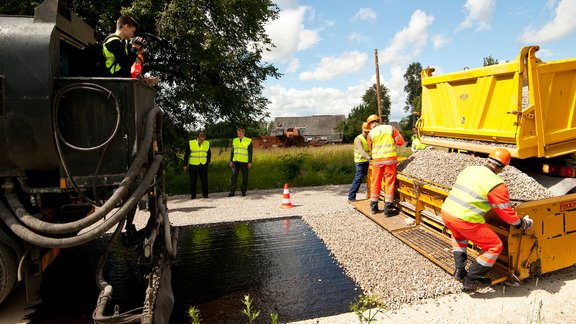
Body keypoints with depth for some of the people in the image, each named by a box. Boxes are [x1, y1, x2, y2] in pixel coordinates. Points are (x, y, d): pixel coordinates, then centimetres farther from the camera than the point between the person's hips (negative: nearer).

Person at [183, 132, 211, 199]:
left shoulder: (207, 143, 4)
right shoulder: (190, 143, -4)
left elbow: (209, 154, 16)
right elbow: (186, 154, 2)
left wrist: (207, 163, 8)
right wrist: (185, 165, 0)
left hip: (203, 166, 2)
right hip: (193, 165, -2)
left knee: (204, 180, 3)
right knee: (193, 181, 4)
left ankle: (205, 194, 14)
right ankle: (193, 195, 14)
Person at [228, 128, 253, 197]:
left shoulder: (248, 141, -2)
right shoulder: (234, 141, 10)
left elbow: (250, 153, -4)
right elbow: (232, 152, 12)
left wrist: (250, 162, -9)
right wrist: (231, 161, 7)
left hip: (244, 162, -3)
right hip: (235, 161, 3)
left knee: (245, 177, 4)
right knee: (234, 176, -3)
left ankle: (243, 191, 16)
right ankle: (232, 192, 0)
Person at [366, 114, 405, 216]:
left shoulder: (370, 134, 3)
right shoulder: (391, 128, 2)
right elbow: (401, 142, 1)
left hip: (376, 160, 1)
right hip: (390, 159, -1)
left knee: (376, 183, 12)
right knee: (389, 184, 5)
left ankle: (374, 207, 22)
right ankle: (388, 209, 5)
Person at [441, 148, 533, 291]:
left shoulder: (468, 170, 13)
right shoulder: (497, 185, -6)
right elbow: (506, 213, 0)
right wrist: (523, 224, 20)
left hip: (446, 212, 7)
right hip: (465, 220, -7)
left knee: (458, 236, 38)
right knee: (494, 247, 11)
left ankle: (459, 271, 31)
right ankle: (471, 281, 15)